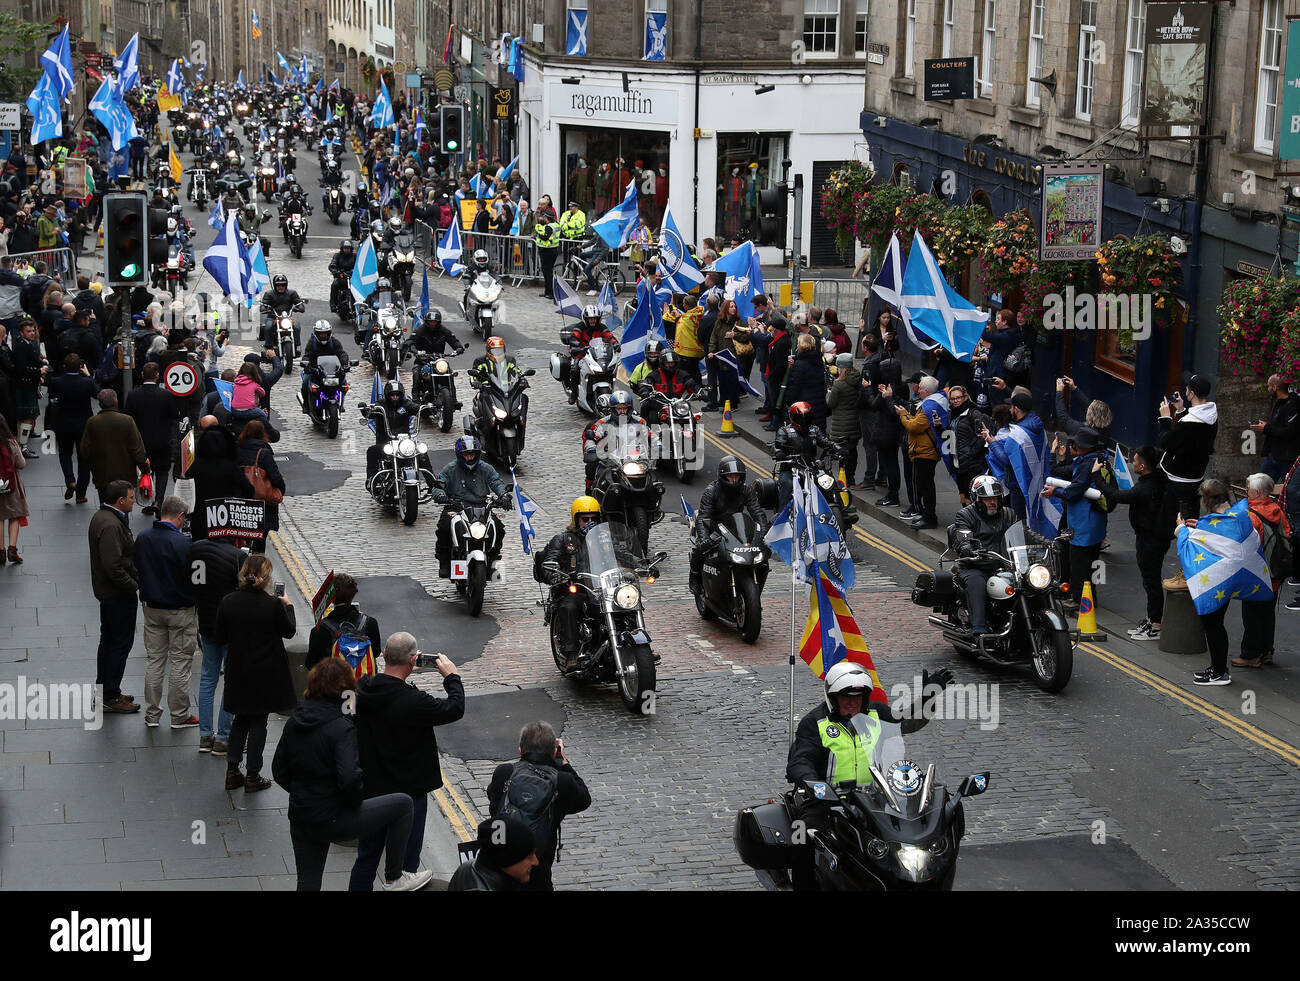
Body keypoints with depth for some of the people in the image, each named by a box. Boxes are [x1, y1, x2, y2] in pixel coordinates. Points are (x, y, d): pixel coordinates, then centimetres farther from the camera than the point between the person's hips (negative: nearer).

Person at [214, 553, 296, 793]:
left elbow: (219, 637, -1)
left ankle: (232, 771, 17)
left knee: (240, 719, 19)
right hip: (265, 673, -3)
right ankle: (252, 776, 11)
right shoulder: (273, 605, -19)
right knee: (258, 721, 8)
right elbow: (289, 631, -2)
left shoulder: (227, 603, -10)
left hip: (237, 672, 3)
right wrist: (288, 606, 13)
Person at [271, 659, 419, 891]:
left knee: (308, 884, 19)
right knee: (403, 804, 7)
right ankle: (393, 879, 16)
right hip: (332, 821, -7)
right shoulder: (342, 728, -18)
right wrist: (355, 802, -7)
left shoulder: (294, 722, 3)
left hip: (299, 818, 7)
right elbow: (350, 779, -27)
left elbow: (279, 771, 10)